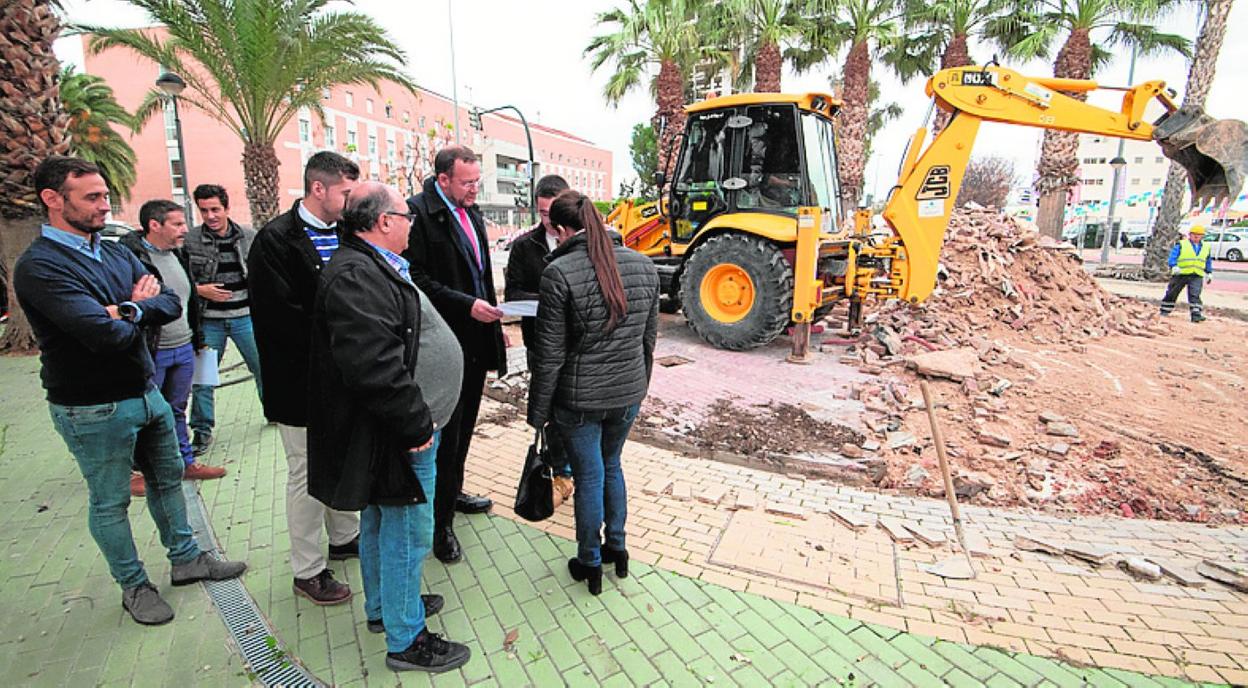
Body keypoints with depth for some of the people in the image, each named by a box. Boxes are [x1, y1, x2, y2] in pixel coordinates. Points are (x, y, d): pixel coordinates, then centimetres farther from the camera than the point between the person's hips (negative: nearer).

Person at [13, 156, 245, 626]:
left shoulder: (116, 254, 6)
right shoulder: (39, 267, -18)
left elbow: (171, 303, -1)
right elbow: (106, 333, -29)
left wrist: (128, 309, -20)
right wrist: (139, 311, -8)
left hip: (145, 391, 7)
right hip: (93, 410, -7)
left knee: (167, 479, 18)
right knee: (110, 502, 10)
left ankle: (185, 559, 36)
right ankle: (133, 586, 28)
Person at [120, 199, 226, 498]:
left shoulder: (179, 254, 12)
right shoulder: (130, 257, -15)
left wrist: (197, 339, 21)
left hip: (184, 350, 7)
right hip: (150, 354, -7)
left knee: (177, 411, 18)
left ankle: (186, 463, 29)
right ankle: (133, 471, 22)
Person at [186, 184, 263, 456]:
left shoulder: (250, 236, 1)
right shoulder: (189, 240, -4)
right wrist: (199, 289, -14)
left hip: (245, 316, 1)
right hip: (209, 320, -1)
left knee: (263, 366, 10)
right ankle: (202, 430, 21)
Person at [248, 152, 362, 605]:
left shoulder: (344, 235, 6)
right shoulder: (277, 240, -14)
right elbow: (281, 315, -21)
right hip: (302, 380, -7)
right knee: (308, 472, 5)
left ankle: (345, 538, 40)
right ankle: (307, 571, 22)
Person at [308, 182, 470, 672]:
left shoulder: (368, 268, 13)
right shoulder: (356, 276, -23)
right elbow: (373, 366, -31)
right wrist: (416, 425, -23)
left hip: (393, 429, 11)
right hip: (398, 436, -11)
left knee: (381, 524, 23)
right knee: (407, 533, 4)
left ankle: (382, 606, 43)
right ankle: (406, 640, 21)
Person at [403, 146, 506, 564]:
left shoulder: (471, 212, 13)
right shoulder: (418, 212, -12)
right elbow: (417, 278, -18)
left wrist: (492, 320, 16)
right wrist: (467, 305, -22)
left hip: (476, 341, 8)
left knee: (464, 426, 20)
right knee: (446, 432, 1)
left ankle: (452, 493, 39)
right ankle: (440, 522, 16)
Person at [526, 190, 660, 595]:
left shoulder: (559, 273, -16)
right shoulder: (643, 265, 0)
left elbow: (551, 356, -15)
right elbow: (648, 339, 8)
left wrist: (538, 412, -4)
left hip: (579, 400, -5)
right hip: (628, 394, 5)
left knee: (589, 477, 11)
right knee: (611, 466, 24)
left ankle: (590, 564, 31)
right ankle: (616, 549, 39)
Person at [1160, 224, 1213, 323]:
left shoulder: (1206, 248, 16)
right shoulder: (1181, 244, 1)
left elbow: (1208, 262, 24)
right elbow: (1173, 256, -8)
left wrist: (1209, 273, 21)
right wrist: (1174, 266, -24)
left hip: (1197, 276, 2)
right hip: (1180, 274, -2)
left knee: (1195, 295, -9)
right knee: (1172, 293, 5)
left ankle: (1196, 314, -13)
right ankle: (1165, 311, 17)